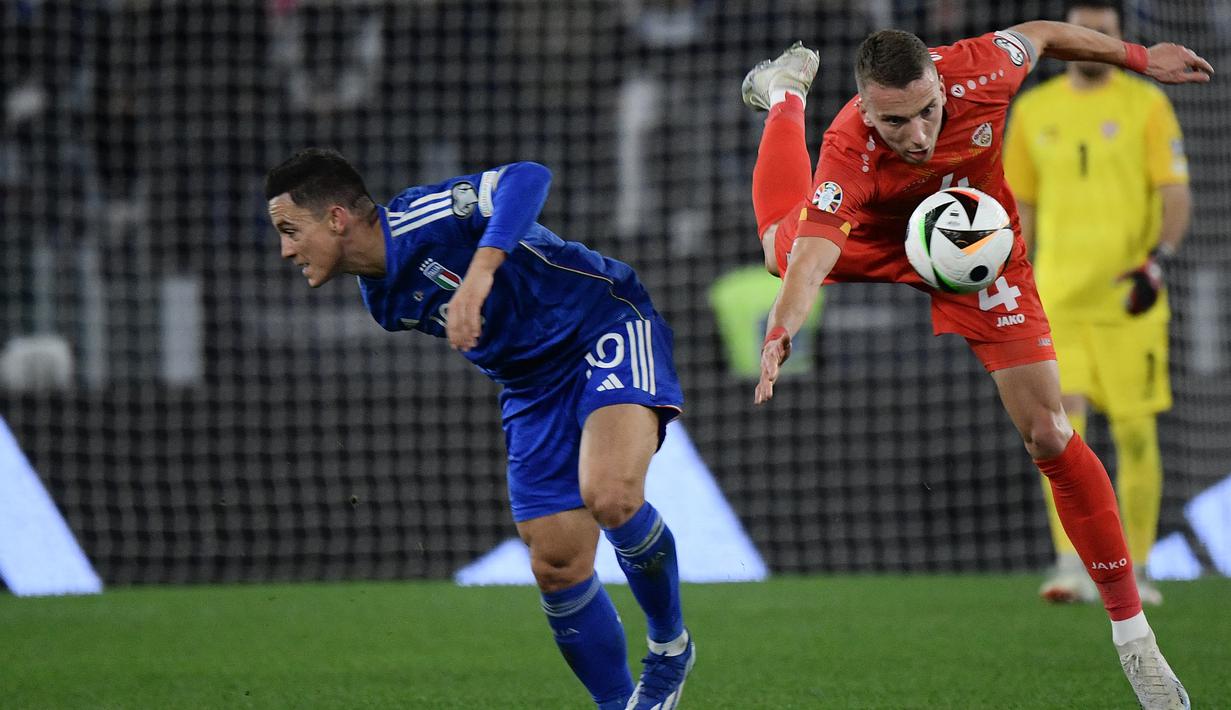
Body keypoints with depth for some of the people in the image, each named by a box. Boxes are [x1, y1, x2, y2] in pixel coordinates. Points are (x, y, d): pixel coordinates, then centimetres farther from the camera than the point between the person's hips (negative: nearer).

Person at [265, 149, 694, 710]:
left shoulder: (421, 218, -21)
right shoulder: (384, 301, 5)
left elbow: (527, 179, -37)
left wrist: (479, 273, -48)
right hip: (534, 386, 8)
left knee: (608, 496, -32)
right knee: (557, 567, -2)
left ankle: (670, 646, -8)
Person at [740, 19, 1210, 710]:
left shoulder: (976, 71, -36)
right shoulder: (849, 153, -40)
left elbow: (1040, 35, -14)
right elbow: (812, 256, -48)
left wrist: (1140, 57, -1)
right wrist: (781, 332, -68)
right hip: (879, 245, 1)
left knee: (1050, 436, -9)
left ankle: (1133, 632, 0)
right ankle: (788, 93, 58)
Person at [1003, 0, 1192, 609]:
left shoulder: (1146, 104, 2)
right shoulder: (1033, 111, 10)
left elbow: (1177, 194, -4)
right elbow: (1020, 207, 16)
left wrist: (1156, 260, -21)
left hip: (1128, 300, -2)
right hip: (1056, 300, 2)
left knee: (1134, 432, 1)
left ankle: (1133, 570, 12)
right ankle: (1071, 565, -14)